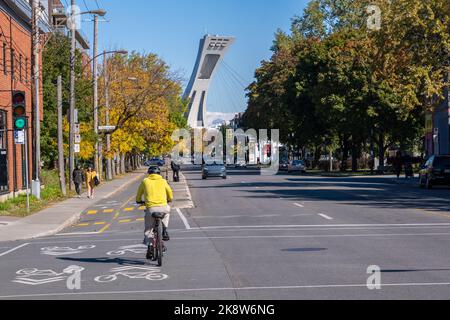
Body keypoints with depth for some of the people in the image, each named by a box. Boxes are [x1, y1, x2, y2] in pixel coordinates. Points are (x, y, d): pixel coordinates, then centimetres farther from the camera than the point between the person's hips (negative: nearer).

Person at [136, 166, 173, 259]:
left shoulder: (145, 181, 14)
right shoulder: (163, 181, 15)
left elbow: (139, 194, 24)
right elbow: (170, 193, 26)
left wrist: (139, 201, 45)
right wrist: (169, 200, 47)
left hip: (150, 208, -1)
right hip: (163, 207, 1)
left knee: (148, 229, 14)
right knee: (167, 211, 36)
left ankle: (149, 248, 5)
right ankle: (165, 231, 24)